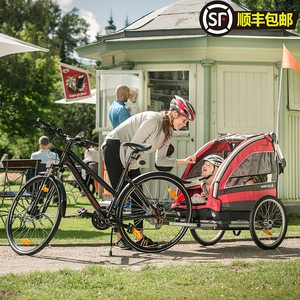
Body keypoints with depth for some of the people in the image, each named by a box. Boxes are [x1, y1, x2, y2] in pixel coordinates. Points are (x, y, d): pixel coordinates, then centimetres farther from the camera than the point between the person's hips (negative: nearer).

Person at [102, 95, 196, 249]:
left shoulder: (168, 133, 4)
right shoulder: (153, 120, -25)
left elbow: (160, 160, 7)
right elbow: (133, 145, -23)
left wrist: (184, 161, -2)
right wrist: (126, 168, -16)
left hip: (129, 155, 9)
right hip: (114, 148, -9)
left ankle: (140, 237, 8)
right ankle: (119, 238, -6)